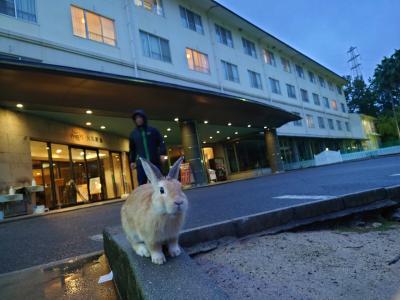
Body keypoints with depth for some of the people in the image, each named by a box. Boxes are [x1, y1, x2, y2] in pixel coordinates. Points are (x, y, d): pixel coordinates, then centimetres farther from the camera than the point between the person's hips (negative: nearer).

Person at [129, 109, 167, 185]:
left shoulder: (153, 130, 5)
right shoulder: (133, 134, 11)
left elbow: (161, 142, 4)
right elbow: (132, 149, 18)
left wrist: (162, 153, -9)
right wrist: (132, 161, 12)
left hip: (155, 161, -1)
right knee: (142, 184, -2)